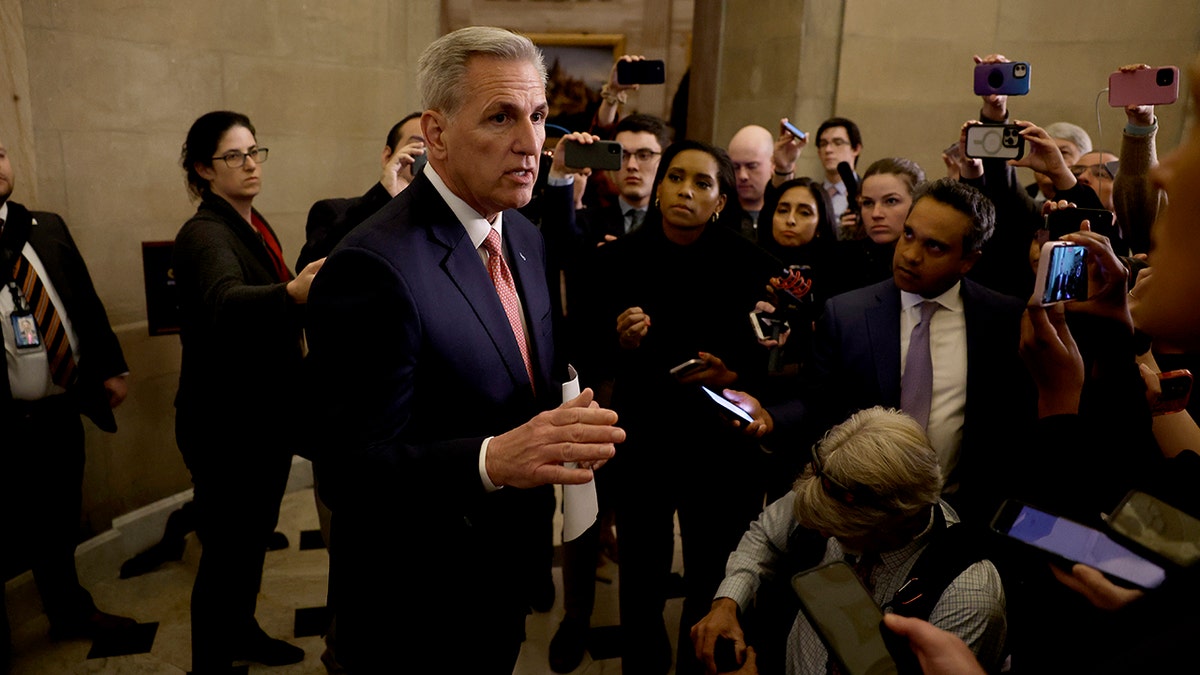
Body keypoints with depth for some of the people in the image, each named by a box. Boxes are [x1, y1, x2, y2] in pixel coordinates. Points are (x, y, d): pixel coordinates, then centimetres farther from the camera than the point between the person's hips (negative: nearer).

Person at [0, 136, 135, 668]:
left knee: (60, 524, 21)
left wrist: (109, 366, 7)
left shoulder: (46, 228, 7)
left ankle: (70, 612, 40)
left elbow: (85, 301, 11)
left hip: (60, 410, 5)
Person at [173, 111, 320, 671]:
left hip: (268, 412, 9)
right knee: (227, 548, 3)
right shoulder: (205, 234, -20)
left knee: (256, 535, 22)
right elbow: (226, 302, -43)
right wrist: (293, 293, -62)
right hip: (225, 422, -9)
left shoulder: (254, 225, 7)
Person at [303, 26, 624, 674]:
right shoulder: (372, 267, -27)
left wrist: (568, 422, -9)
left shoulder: (524, 236, 1)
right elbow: (347, 473, -26)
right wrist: (491, 459, -40)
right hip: (413, 616, -7)